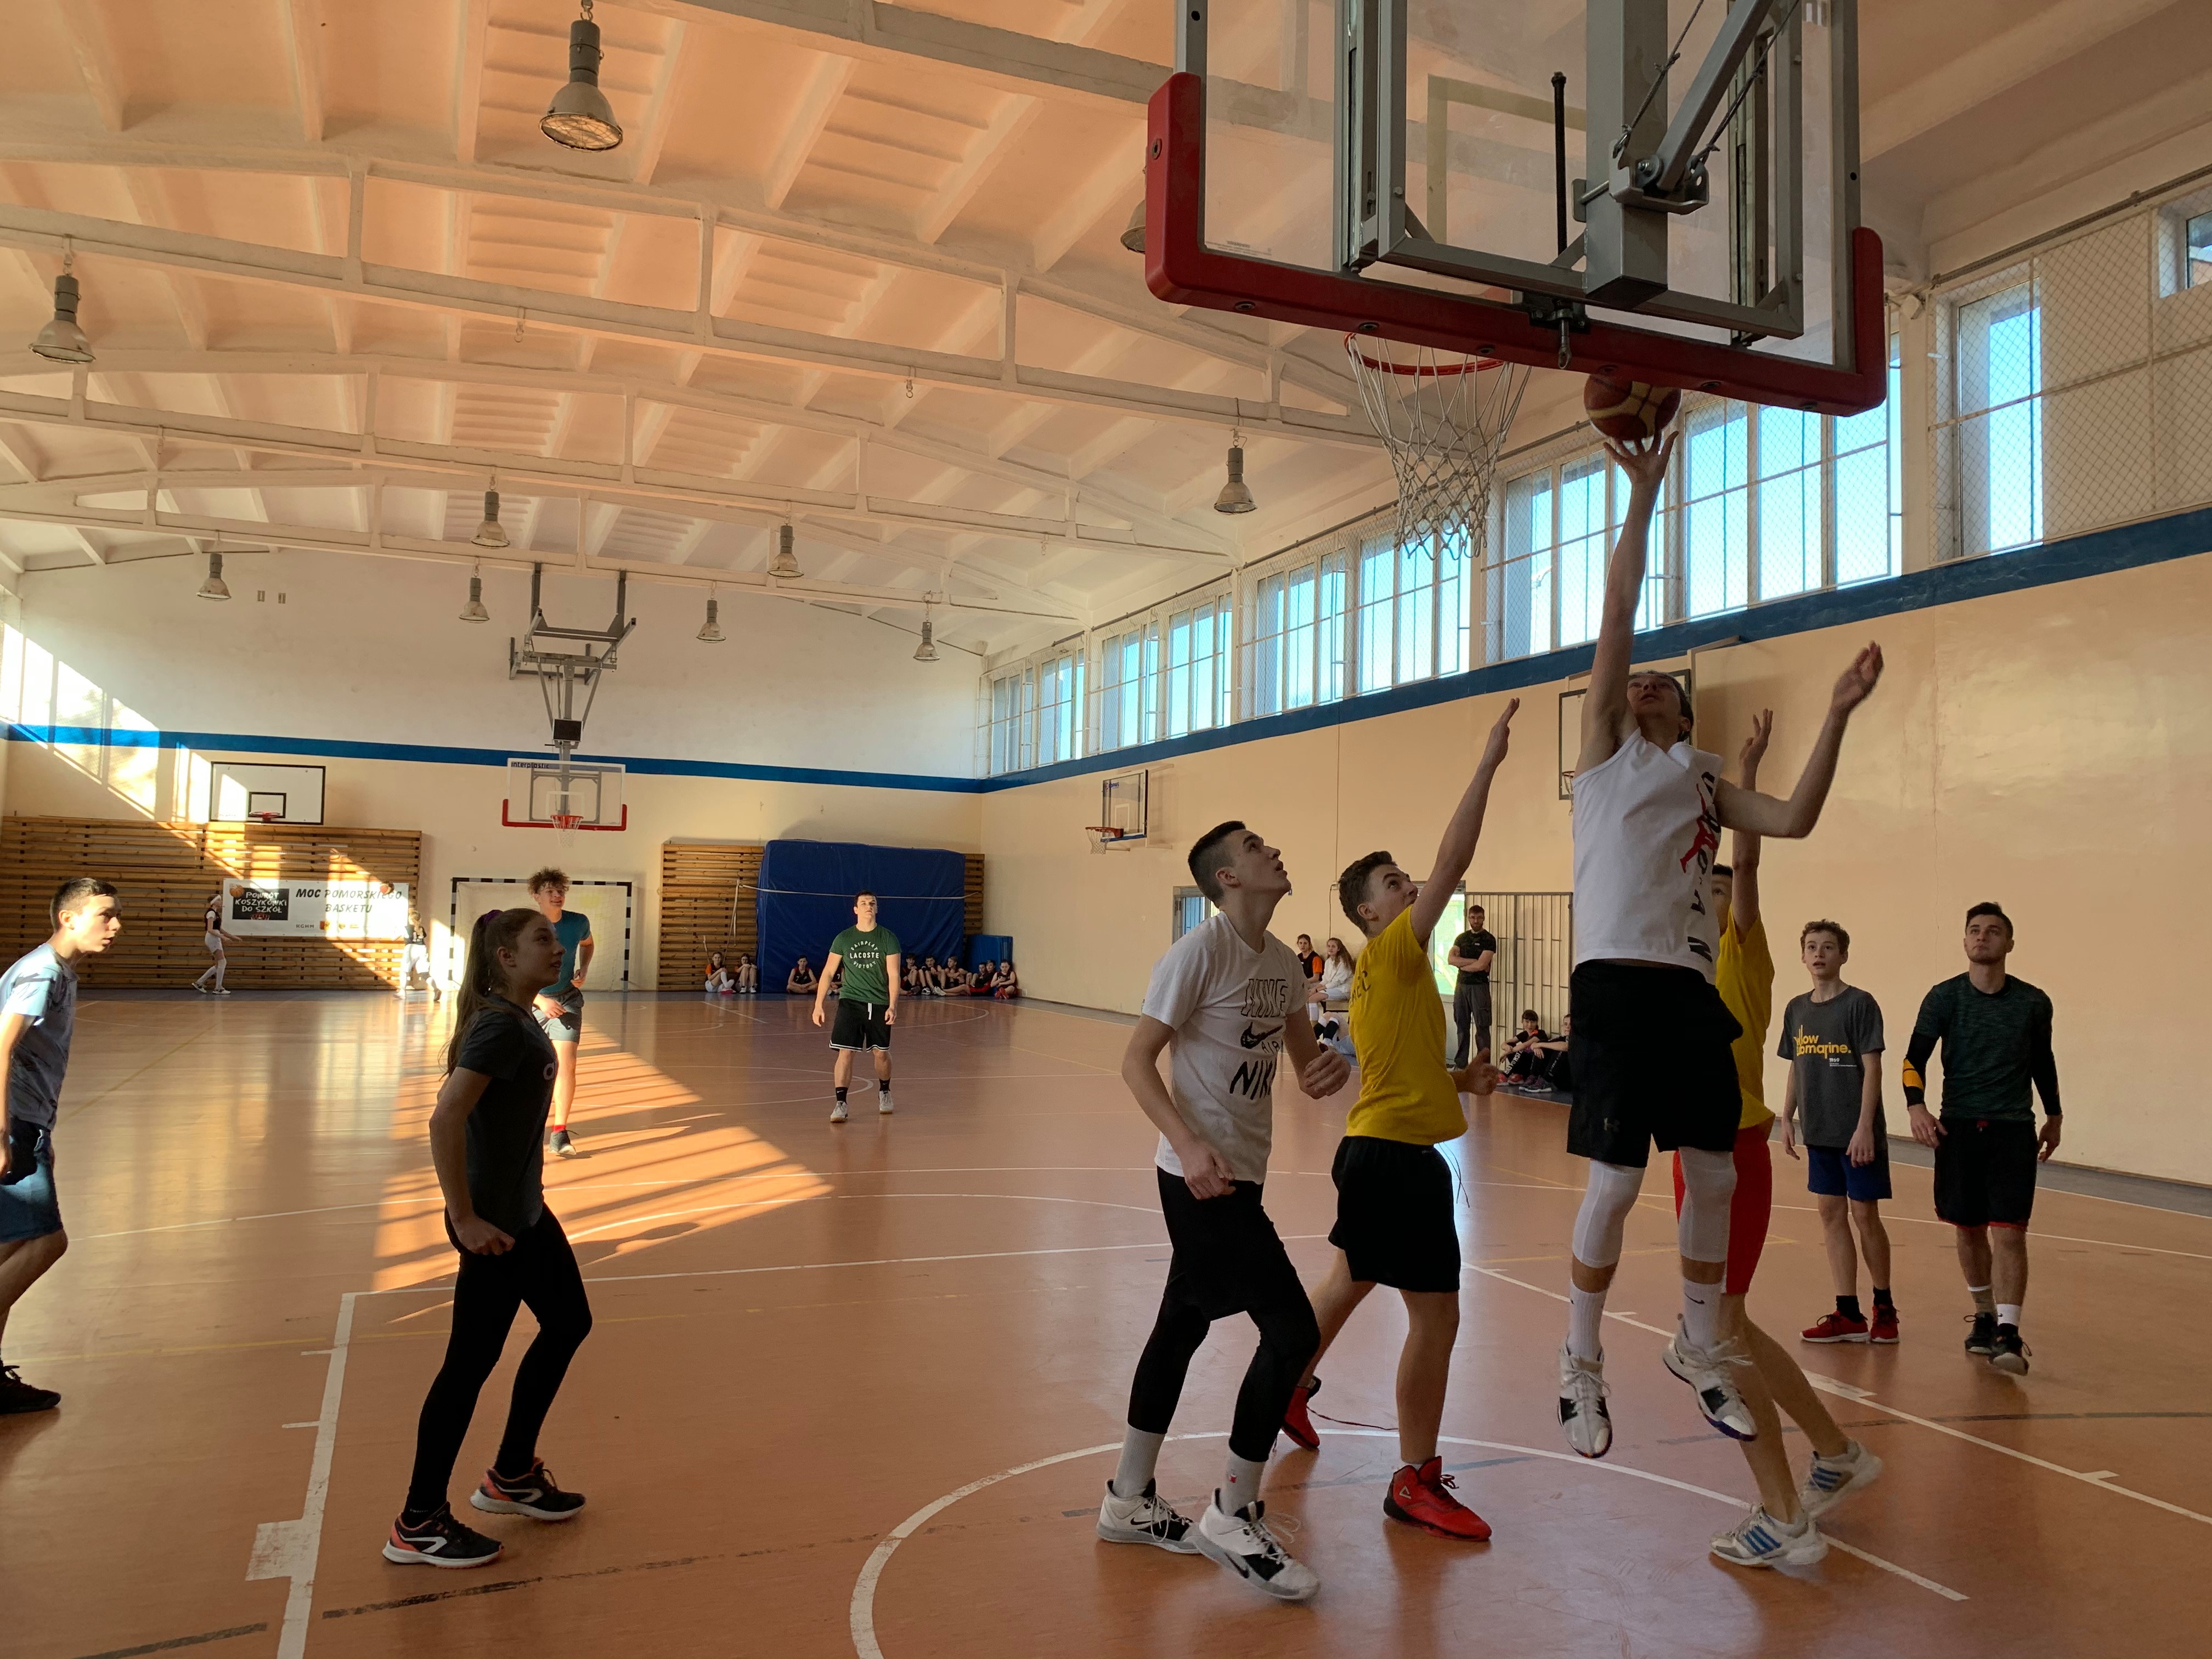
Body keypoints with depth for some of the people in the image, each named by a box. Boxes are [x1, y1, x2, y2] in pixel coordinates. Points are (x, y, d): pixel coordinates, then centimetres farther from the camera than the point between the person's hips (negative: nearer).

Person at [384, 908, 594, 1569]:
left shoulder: (518, 1021, 7)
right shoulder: (500, 1027, -22)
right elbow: (445, 1119, -30)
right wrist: (465, 1219, -25)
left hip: (525, 1211, 10)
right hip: (494, 1222, -10)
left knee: (567, 1324, 19)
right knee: (472, 1361, 1)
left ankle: (511, 1476, 33)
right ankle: (418, 1526, 16)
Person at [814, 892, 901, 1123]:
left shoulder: (888, 938, -1)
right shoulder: (843, 938, 2)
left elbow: (893, 974, -4)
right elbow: (828, 972, 4)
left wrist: (893, 1006, -13)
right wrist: (818, 1005, -1)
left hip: (880, 1004, 0)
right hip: (850, 1002, 0)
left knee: (881, 1052, 11)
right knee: (846, 1052, -9)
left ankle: (884, 1093, 35)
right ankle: (840, 1104, -6)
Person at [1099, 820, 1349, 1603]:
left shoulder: (1284, 963, 8)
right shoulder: (1199, 952, -16)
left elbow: (1301, 1054, 18)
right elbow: (1136, 1059, -16)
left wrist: (1328, 1066, -6)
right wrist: (1190, 1145, -28)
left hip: (1239, 1175, 9)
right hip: (1202, 1175, -9)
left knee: (1183, 1324, 17)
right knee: (1291, 1328, -9)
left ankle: (1131, 1500, 32)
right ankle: (1233, 1517, 6)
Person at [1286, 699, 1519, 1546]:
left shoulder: (1381, 976, 15)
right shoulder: (1392, 952, -12)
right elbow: (1452, 862, -21)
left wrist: (1461, 1081, 13)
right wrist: (1487, 766, -20)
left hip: (1375, 1149, 10)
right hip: (1396, 1156, -10)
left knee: (1350, 1282, 25)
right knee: (1436, 1315, -5)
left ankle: (1290, 1389, 44)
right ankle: (1416, 1481, 3)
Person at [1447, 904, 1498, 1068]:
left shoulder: (1489, 939, -2)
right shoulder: (1462, 938, 13)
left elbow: (1481, 965, -14)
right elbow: (1451, 958, -2)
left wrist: (1461, 964, -1)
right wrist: (1474, 961, -11)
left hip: (1479, 986, -5)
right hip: (1461, 985, 5)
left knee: (1482, 1027, -5)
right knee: (1462, 1026, 8)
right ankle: (1460, 1064, 12)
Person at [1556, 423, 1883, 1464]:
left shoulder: (1704, 783, 22)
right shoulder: (1607, 748, 8)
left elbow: (1793, 820, 7)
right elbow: (1615, 620, -1)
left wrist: (1837, 713, 2)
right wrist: (1643, 499, -6)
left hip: (1692, 988, 6)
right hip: (1619, 984, -5)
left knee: (1714, 1177, 10)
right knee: (1615, 1184, -6)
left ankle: (1698, 1347, 30)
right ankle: (1581, 1364, 12)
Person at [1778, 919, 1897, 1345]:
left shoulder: (1860, 1004, -9)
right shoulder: (1797, 1009, 8)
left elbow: (1872, 1068, -12)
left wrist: (1865, 1126, -17)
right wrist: (1787, 1118, 10)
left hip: (1857, 1133, -5)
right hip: (1819, 1133, 6)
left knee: (1865, 1216, 2)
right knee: (1832, 1215, 7)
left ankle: (1884, 1306, 21)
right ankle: (1848, 1314, 14)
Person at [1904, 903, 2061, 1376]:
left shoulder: (2033, 1002, 0)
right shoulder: (1944, 997, -2)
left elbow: (2042, 1061, 15)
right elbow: (1915, 1057, -1)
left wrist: (2053, 1116, 21)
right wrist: (1916, 1106, -16)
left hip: (2013, 1129, -1)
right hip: (1958, 1127, 1)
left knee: (2009, 1231, -10)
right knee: (1969, 1229, 11)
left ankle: (2008, 1335, -10)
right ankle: (1984, 1318, 29)